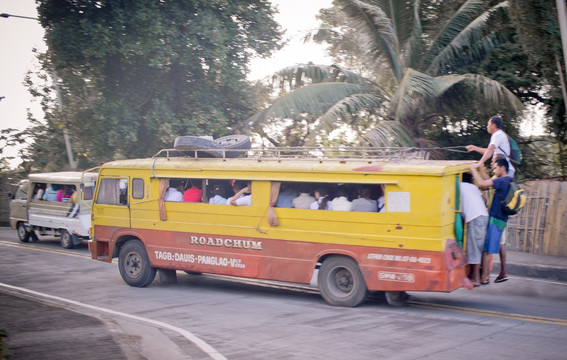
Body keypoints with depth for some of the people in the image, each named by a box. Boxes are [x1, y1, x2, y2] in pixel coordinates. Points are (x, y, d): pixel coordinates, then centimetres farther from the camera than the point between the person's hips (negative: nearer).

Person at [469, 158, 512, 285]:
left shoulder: (502, 181, -16)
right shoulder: (508, 181, 13)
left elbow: (481, 183, -22)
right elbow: (488, 181, 22)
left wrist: (473, 170, -10)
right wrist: (480, 168, 19)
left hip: (495, 219, -9)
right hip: (501, 220, 9)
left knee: (486, 249, -4)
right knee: (489, 249, 16)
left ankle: (484, 277, 0)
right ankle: (486, 273, 23)